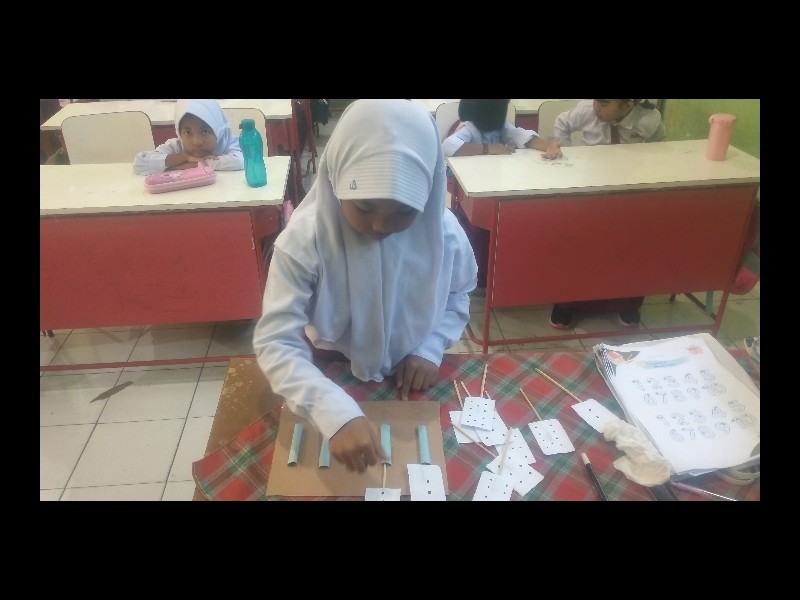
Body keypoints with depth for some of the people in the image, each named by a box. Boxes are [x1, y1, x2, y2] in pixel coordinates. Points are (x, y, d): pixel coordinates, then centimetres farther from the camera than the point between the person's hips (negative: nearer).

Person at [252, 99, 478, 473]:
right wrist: (335, 412, -46)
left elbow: (458, 295, 0)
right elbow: (276, 342, -32)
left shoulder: (444, 232, -20)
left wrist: (430, 349, -17)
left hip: (410, 386, 3)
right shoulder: (304, 239, -30)